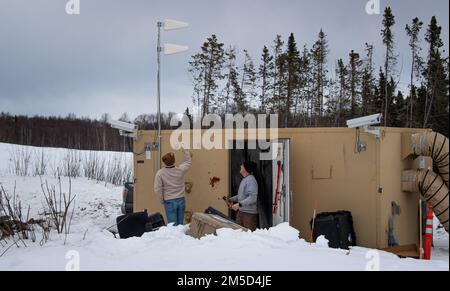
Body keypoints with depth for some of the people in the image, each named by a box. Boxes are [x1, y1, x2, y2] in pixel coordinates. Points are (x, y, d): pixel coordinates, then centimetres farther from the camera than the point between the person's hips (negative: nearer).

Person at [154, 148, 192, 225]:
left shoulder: (160, 173, -11)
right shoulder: (180, 170, -6)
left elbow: (158, 189, -10)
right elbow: (188, 162, 14)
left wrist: (162, 201, 5)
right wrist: (185, 150, 24)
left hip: (169, 201, -2)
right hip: (181, 200, 2)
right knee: (180, 224, 9)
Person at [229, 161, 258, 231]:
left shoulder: (251, 180, -18)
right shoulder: (244, 180, 13)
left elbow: (252, 198, -26)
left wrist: (239, 204, -29)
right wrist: (231, 199, 15)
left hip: (249, 213, -10)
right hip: (241, 211, 10)